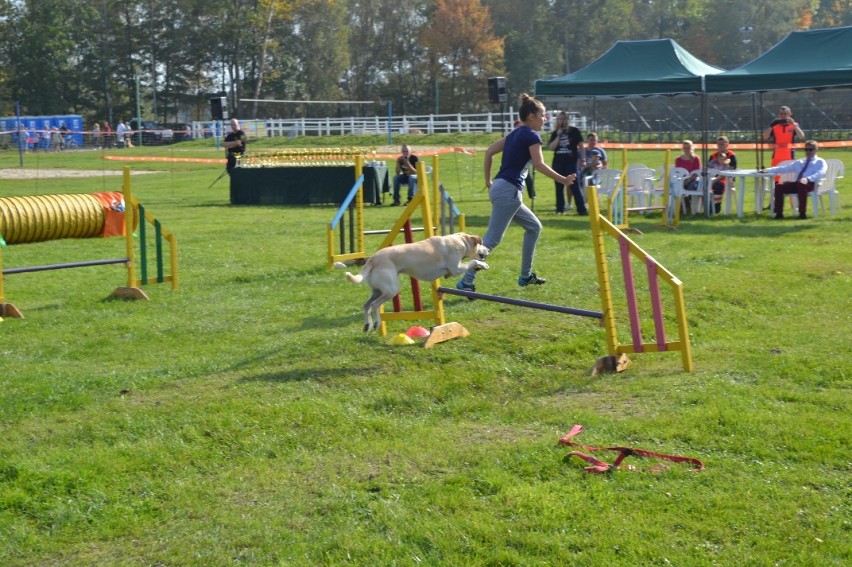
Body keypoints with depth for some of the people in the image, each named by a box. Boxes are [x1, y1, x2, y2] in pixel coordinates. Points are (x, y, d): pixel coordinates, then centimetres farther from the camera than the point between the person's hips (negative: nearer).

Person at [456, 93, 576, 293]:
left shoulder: (515, 134, 18)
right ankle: (466, 281, -13)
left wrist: (488, 180, 20)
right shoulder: (532, 136, -7)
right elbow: (540, 165, -13)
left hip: (499, 187, 10)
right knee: (492, 239, -10)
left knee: (534, 226, 20)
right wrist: (563, 180, -7)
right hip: (509, 191, -10)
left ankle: (526, 276, 23)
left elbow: (489, 152, 18)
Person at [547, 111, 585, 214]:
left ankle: (582, 209, -8)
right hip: (558, 163, 4)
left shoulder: (574, 131, 1)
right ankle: (560, 208, 15)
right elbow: (551, 147, -4)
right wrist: (558, 136, -12)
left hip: (571, 162, -4)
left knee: (575, 187, -8)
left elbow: (580, 145, 3)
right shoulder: (555, 133, 7)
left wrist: (581, 159, -3)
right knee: (559, 187, 7)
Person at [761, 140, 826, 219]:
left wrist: (807, 179, -31)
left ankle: (802, 214, -35)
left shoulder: (820, 162, 10)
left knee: (801, 185, -39)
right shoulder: (799, 162, 28)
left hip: (810, 184, -6)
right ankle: (779, 213, -16)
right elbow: (785, 168, 23)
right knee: (779, 186, -14)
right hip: (797, 183, 6)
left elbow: (820, 173, -11)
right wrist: (769, 170, 10)